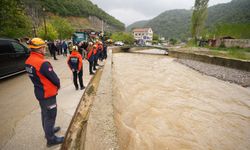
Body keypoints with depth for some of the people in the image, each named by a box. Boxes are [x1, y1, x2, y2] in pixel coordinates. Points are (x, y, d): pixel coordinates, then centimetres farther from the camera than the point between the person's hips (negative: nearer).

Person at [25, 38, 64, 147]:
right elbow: (54, 79, -21)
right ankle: (51, 139, 24)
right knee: (50, 116, 7)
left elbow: (37, 76, 8)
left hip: (39, 92, 9)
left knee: (45, 113, 25)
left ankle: (48, 130, 46)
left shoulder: (28, 61, 0)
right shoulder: (43, 63, -28)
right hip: (48, 94, -9)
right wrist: (58, 85, -1)